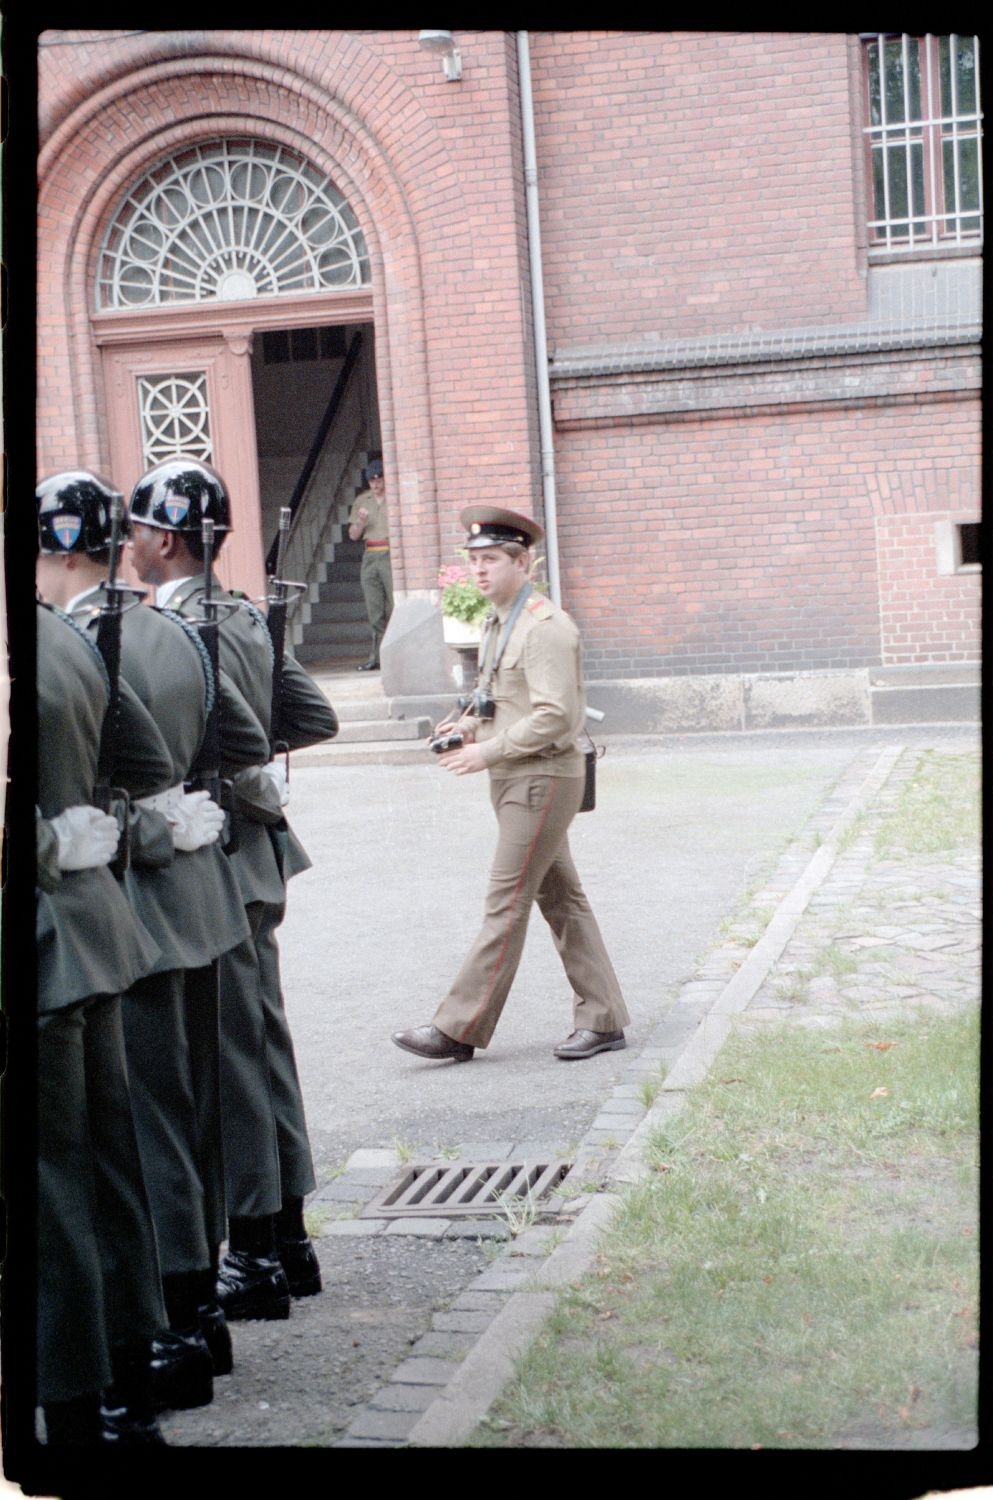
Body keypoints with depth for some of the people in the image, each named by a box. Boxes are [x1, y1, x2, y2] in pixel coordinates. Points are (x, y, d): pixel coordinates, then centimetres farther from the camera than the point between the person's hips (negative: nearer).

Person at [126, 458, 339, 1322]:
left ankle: (254, 1257, 6)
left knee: (229, 1060, -2)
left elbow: (229, 744, -25)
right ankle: (287, 1239, 24)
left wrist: (261, 792, -7)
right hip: (252, 864, 9)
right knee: (263, 1047, 15)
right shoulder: (244, 617, 10)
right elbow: (317, 717, 15)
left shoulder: (175, 630, -18)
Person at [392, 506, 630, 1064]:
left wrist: (489, 750, -21)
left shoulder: (546, 626, -16)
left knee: (507, 902, -7)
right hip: (514, 779, 10)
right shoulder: (498, 624, 14)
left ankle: (459, 1029, -4)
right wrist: (471, 721, 6)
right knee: (561, 899, 11)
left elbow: (556, 714, -23)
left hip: (543, 778, -10)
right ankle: (603, 1020, 17)